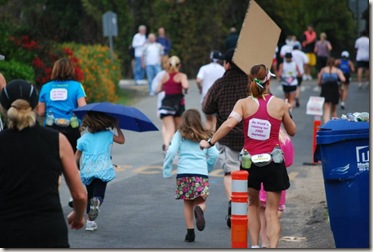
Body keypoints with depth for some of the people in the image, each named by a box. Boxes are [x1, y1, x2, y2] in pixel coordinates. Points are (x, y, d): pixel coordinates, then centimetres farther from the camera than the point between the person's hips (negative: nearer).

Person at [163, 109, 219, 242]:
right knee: (201, 201, 6)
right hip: (201, 173, 1)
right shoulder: (205, 136, 14)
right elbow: (214, 154, 10)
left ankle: (190, 232, 5)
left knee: (188, 204, 11)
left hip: (184, 172, -1)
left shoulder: (180, 135, 8)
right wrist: (208, 168, 25)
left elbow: (171, 151, -2)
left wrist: (167, 170, 5)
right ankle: (199, 210, -31)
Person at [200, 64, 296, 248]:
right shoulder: (280, 104, -2)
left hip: (250, 163, 1)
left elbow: (229, 124, -20)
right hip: (273, 163, -1)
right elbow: (292, 131, 10)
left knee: (252, 205, 23)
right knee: (271, 211, 3)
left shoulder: (244, 103, -4)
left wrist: (210, 142, -12)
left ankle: (255, 245, 17)